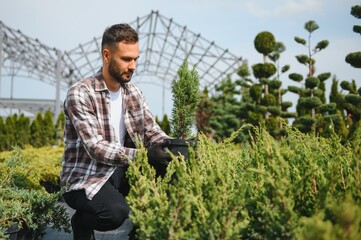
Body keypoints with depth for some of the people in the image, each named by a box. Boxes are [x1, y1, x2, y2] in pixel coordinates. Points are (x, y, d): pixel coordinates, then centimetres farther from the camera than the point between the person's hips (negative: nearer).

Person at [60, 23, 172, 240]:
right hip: (86, 177, -6)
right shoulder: (80, 94, -17)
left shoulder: (134, 93, 5)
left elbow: (152, 131, 3)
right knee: (116, 211, -34)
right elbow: (96, 148, -25)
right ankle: (83, 222, 0)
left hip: (121, 171, 6)